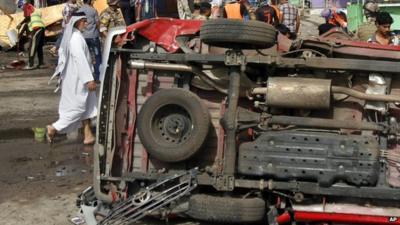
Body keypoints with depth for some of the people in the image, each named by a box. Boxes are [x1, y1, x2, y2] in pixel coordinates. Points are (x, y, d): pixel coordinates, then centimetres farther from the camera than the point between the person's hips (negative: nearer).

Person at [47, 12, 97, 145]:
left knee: (86, 105, 11)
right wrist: (89, 79, -26)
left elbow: (61, 52, 19)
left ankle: (88, 135, 11)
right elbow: (80, 59, -26)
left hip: (74, 77, 10)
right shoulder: (76, 38, -20)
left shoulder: (70, 35, 10)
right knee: (77, 107, -1)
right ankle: (54, 128, 4)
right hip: (77, 78, -10)